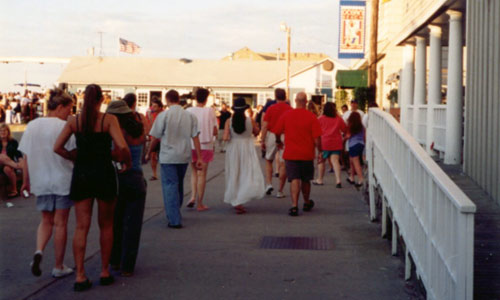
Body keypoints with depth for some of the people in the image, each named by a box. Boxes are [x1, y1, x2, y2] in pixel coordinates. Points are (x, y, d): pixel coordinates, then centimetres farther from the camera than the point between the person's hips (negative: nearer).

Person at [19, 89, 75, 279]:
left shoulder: (32, 126, 2)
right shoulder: (65, 127, -13)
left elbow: (26, 158, 5)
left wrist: (26, 181, 14)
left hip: (41, 182, 4)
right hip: (63, 181, -4)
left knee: (46, 221, 20)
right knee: (60, 223, 7)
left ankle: (39, 250, -7)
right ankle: (59, 267, 15)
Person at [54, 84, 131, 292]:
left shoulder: (74, 121, 1)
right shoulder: (109, 119, -8)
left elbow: (58, 147, -3)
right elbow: (122, 147, -18)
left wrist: (76, 159, 10)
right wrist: (127, 162, 1)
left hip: (81, 174, 2)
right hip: (104, 173, -2)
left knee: (82, 227, 4)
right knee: (106, 225, 13)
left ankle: (80, 276, -1)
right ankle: (105, 272, 18)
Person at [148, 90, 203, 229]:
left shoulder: (163, 115, -9)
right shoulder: (190, 116, 1)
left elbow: (156, 138, -6)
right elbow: (195, 138, -1)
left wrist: (149, 152, 9)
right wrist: (199, 158, 0)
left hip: (168, 156, -4)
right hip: (184, 156, 4)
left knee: (170, 186, -1)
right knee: (179, 185, 20)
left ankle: (174, 220, -8)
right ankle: (175, 213, 35)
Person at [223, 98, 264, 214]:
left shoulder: (229, 121, -7)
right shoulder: (250, 120, -8)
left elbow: (225, 138, -12)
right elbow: (257, 132, 7)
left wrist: (231, 138, 8)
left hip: (233, 149, 3)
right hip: (247, 149, -2)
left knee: (234, 176, 16)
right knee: (250, 176, 0)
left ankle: (235, 201, 27)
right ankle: (239, 201, -15)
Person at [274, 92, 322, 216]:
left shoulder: (286, 115, -3)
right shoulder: (311, 117, -8)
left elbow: (277, 132, 6)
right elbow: (317, 138, -9)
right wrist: (320, 152, 2)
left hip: (290, 154, 0)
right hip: (307, 154, 0)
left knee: (294, 180, -2)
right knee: (306, 180, 16)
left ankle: (294, 205, -17)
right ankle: (307, 203, 34)